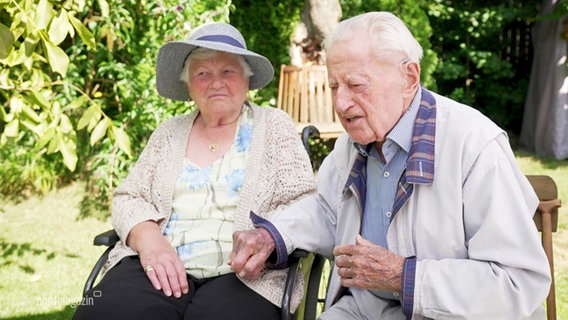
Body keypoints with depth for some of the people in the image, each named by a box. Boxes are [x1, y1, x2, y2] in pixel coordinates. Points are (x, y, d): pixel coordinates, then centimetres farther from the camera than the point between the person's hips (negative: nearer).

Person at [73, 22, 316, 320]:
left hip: (242, 274, -2)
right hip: (161, 267, 3)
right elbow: (128, 197, 14)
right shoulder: (169, 132, 19)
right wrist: (147, 236, -9)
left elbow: (302, 206, 3)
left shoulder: (274, 126, 10)